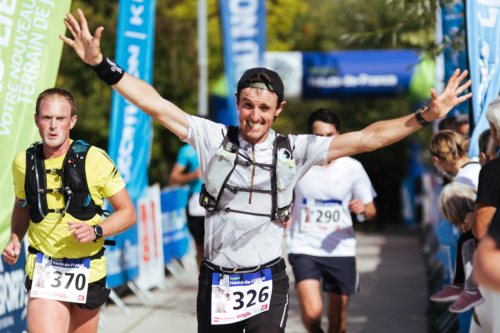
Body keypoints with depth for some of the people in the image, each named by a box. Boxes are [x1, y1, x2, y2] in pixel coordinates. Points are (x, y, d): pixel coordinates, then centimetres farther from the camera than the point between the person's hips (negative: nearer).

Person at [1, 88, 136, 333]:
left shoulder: (95, 160, -8)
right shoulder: (23, 163, 1)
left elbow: (128, 212, -2)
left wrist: (95, 231, -19)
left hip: (89, 273, 0)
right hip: (43, 274, 0)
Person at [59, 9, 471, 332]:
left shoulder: (294, 150, 0)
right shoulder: (214, 138, -1)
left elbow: (368, 138, -1)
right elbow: (155, 104, -4)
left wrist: (425, 116, -7)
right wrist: (100, 63, -10)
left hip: (267, 283, -1)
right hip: (216, 279, 1)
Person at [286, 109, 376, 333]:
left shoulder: (353, 168, -1)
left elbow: (371, 212, 6)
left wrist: (363, 208, -15)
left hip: (341, 250, 1)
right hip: (304, 248, -1)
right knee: (311, 313, -19)